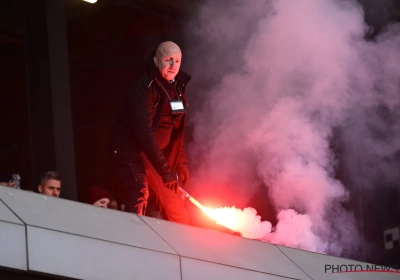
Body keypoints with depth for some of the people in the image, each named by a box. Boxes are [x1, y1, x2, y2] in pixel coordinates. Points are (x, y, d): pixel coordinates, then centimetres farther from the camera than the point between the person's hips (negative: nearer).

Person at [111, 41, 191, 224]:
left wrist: (181, 162, 2)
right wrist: (165, 170, -28)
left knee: (176, 208, 9)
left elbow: (178, 129, 11)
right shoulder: (144, 88, -21)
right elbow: (144, 131, -27)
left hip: (158, 152, 8)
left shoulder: (178, 87, 3)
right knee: (139, 195, -29)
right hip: (131, 150, -8)